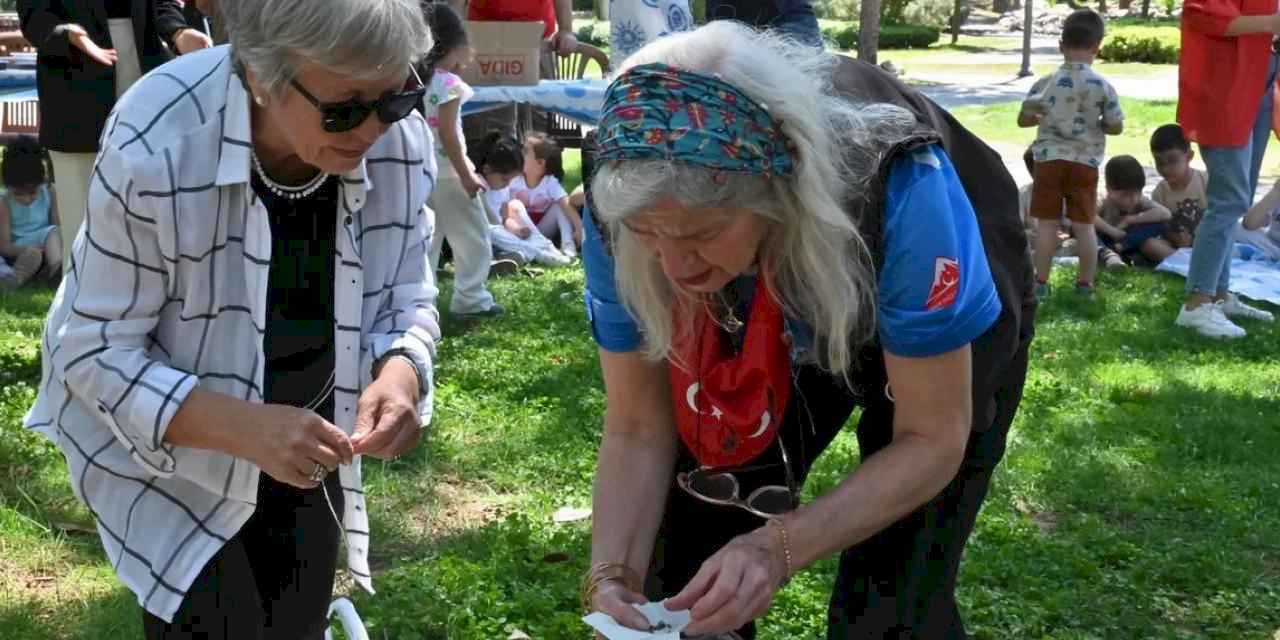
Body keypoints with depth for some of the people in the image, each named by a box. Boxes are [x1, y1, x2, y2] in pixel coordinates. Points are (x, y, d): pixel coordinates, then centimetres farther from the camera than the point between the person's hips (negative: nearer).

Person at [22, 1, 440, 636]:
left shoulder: (401, 142, -22)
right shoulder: (154, 150, -34)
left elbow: (407, 298, -7)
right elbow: (97, 352, -26)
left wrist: (400, 375, -29)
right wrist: (245, 428, -40)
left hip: (302, 454, 4)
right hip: (172, 456, -4)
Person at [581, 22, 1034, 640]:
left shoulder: (897, 189, -40)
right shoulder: (627, 206, -30)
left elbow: (931, 441, -29)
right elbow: (637, 430, -18)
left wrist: (778, 547, -43)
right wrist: (612, 575, -35)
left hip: (949, 332, -3)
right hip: (787, 336, 3)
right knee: (685, 569, -4)